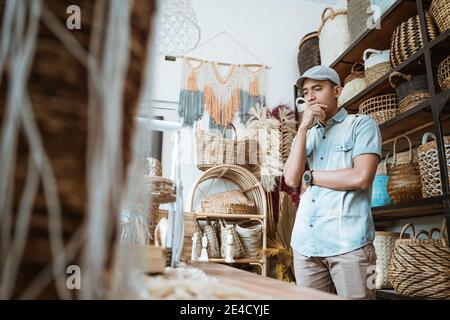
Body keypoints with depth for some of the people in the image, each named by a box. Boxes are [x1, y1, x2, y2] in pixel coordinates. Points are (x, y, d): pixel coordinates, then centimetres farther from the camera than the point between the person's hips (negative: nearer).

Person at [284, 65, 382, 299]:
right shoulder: (306, 135, 18)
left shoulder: (362, 124, 4)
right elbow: (291, 179, 2)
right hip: (305, 243, 5)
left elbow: (360, 178, -12)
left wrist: (309, 176, -1)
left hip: (349, 243, -4)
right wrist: (304, 128, 0)